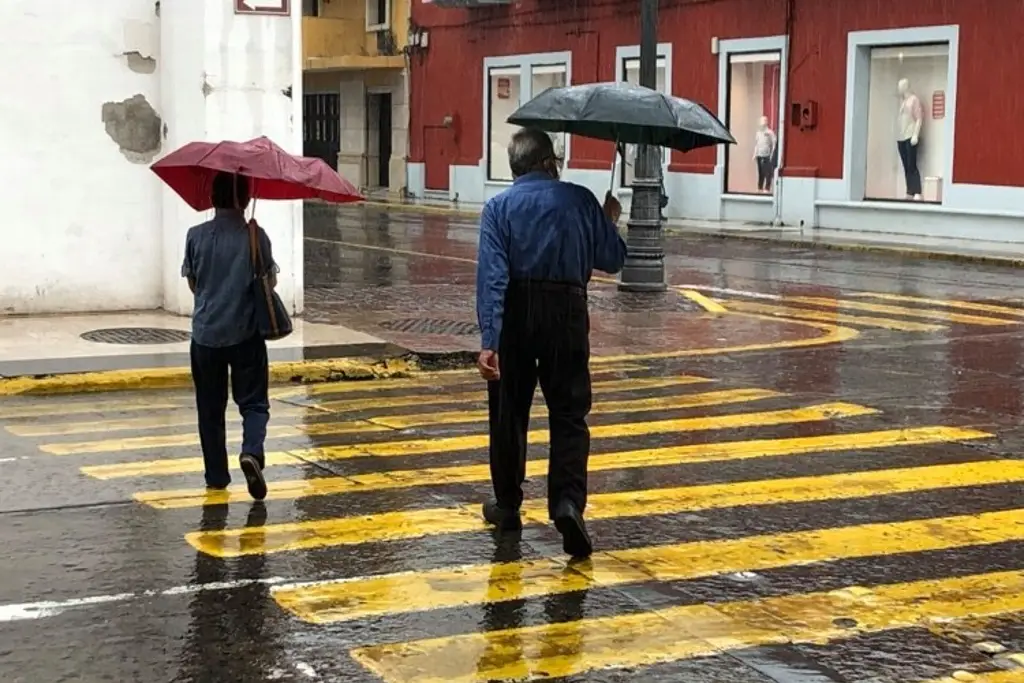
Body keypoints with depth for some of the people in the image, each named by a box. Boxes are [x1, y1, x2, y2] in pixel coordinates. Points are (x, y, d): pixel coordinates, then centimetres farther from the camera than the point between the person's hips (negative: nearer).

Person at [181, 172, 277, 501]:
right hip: (246, 333, -2)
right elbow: (270, 281, 1)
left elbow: (192, 282, 7)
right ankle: (252, 451, -21)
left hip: (206, 334, 2)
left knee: (210, 408, 13)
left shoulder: (196, 235, -3)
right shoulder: (255, 235, -8)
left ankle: (216, 475, 17)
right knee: (253, 402, 5)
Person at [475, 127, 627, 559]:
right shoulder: (581, 200, 3)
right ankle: (568, 503, -16)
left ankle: (508, 506, 24)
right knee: (569, 414, 2)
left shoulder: (499, 207, 1)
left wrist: (488, 339, -17)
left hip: (516, 314, 0)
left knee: (509, 411, 14)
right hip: (567, 312, 0)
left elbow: (492, 275, -11)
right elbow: (612, 261, 8)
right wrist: (610, 222, 27)